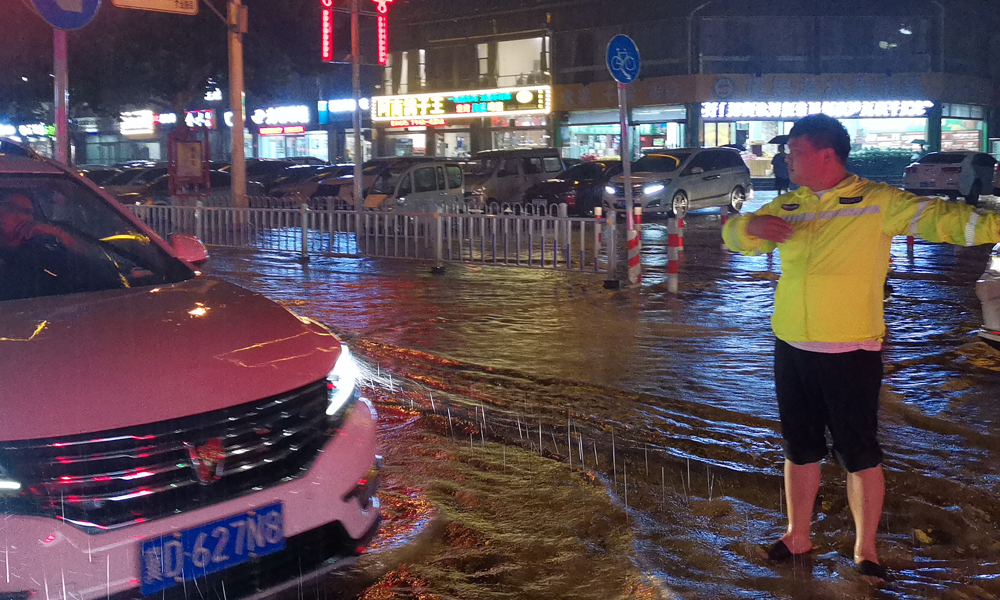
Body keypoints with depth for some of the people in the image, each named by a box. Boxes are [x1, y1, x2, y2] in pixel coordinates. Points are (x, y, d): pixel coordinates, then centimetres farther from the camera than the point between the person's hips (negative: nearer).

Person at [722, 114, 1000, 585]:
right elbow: (733, 236, 11)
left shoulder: (876, 202, -7)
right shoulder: (787, 207, 9)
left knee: (859, 454, 5)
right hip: (791, 350, 5)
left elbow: (936, 217, -18)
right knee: (800, 450, 16)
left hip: (851, 352, -5)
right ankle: (798, 538, 31)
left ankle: (865, 550, 20)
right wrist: (752, 225, -13)